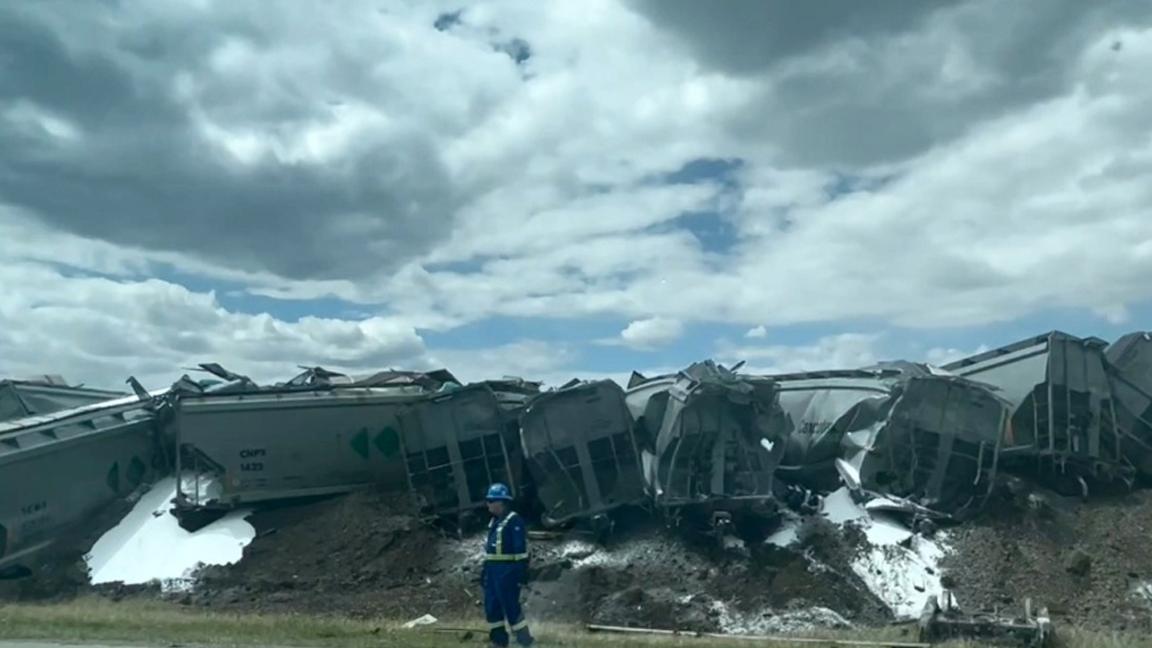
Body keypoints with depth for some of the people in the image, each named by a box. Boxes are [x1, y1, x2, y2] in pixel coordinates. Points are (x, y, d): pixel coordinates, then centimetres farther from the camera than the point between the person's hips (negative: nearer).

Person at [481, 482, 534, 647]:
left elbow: (521, 548, -18)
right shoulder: (494, 521, 15)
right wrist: (486, 569, 20)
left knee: (510, 606, -6)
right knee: (491, 605, 12)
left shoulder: (514, 521, -14)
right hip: (492, 569, 9)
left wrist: (522, 571, -21)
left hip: (507, 570, -9)